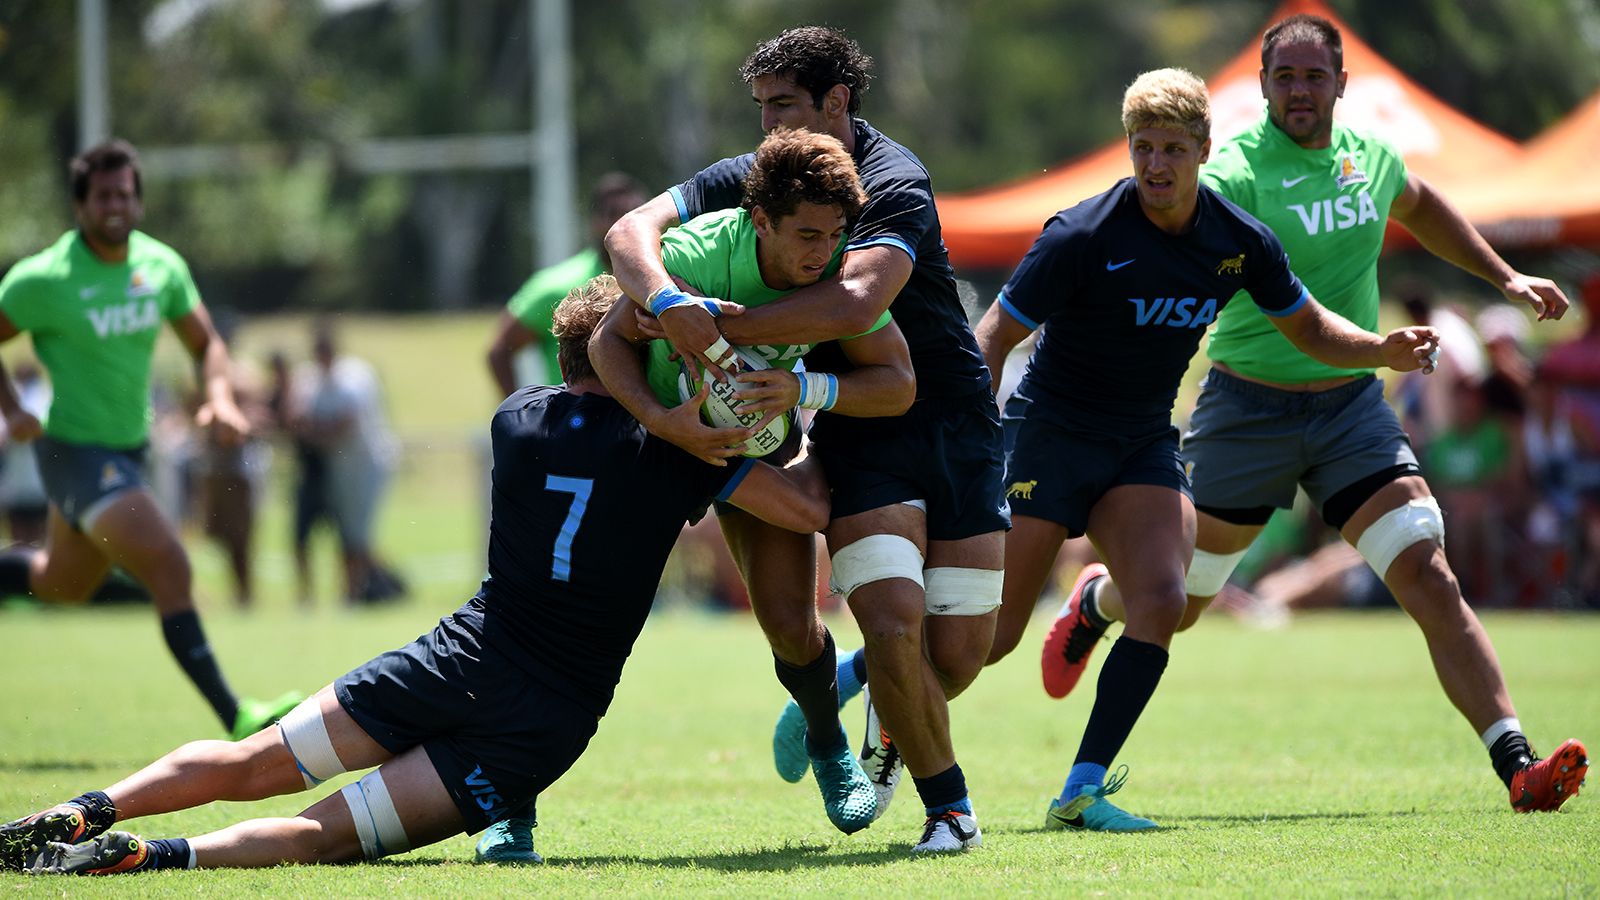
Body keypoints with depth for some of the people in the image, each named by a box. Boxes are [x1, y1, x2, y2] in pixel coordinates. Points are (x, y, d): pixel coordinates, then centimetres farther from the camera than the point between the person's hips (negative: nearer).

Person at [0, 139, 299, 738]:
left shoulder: (161, 265, 0)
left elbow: (204, 342, 11)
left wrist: (219, 397, -8)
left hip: (128, 448, 7)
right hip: (75, 449, -7)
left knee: (65, 583, 22)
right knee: (169, 566, -19)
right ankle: (236, 720, -21)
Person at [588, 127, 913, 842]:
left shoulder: (844, 273, -24)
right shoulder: (694, 254, -33)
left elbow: (899, 385, -20)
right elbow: (609, 339, -21)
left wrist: (806, 390, -37)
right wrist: (659, 419, -37)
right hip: (663, 424, -2)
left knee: (789, 616, -8)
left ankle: (827, 743, 24)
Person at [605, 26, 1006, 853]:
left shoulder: (895, 183, -18)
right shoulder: (749, 181, -1)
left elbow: (857, 302, -36)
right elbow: (631, 232, -10)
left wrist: (720, 328, -36)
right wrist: (668, 300, -32)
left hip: (953, 423, -2)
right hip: (856, 434, 2)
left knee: (958, 653, -3)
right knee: (892, 625, -18)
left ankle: (887, 706, 33)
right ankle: (948, 808, 2)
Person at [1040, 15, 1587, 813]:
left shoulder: (1371, 157, 4)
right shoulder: (1235, 175, -16)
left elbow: (1420, 208, 27)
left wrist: (1505, 277, 28)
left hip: (1352, 406, 4)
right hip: (1248, 408, -4)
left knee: (1427, 575, -13)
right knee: (1175, 604, 12)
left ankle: (1516, 764, -19)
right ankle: (1095, 603, 49)